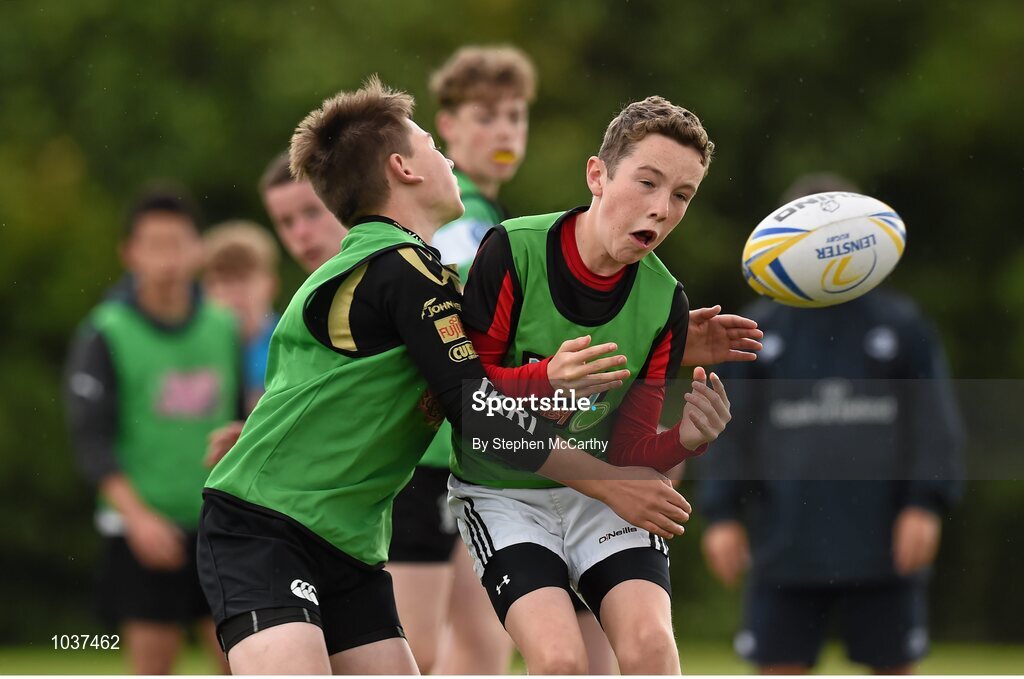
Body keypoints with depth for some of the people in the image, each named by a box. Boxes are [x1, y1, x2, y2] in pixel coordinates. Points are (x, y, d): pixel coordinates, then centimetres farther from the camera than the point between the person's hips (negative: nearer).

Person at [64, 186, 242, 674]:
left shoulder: (224, 328, 8)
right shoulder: (105, 335, -5)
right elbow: (90, 439, -10)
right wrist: (137, 515, -20)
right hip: (145, 532, -4)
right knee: (151, 666, -3)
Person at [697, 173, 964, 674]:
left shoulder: (903, 327, 5)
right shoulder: (758, 332, 7)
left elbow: (935, 423, 3)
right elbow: (725, 429, 6)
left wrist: (926, 504, -7)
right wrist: (721, 514, -2)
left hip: (883, 548, 0)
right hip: (786, 552, 1)